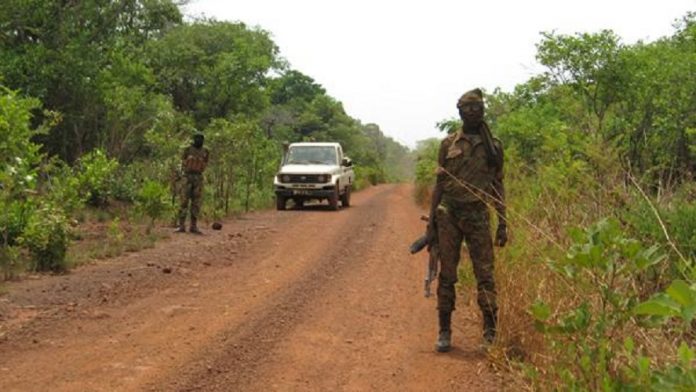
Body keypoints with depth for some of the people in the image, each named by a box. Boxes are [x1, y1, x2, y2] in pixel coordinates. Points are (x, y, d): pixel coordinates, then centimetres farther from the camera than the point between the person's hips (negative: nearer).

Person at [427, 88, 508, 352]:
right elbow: (439, 184, 8)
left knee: (485, 275, -3)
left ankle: (490, 331, 5)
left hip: (478, 216, -1)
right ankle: (444, 331, 12)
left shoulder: (493, 146, 6)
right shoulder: (448, 144, 7)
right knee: (446, 276, 3)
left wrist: (503, 224, 3)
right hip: (449, 214, 1)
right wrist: (431, 223, 4)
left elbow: (498, 186, 8)